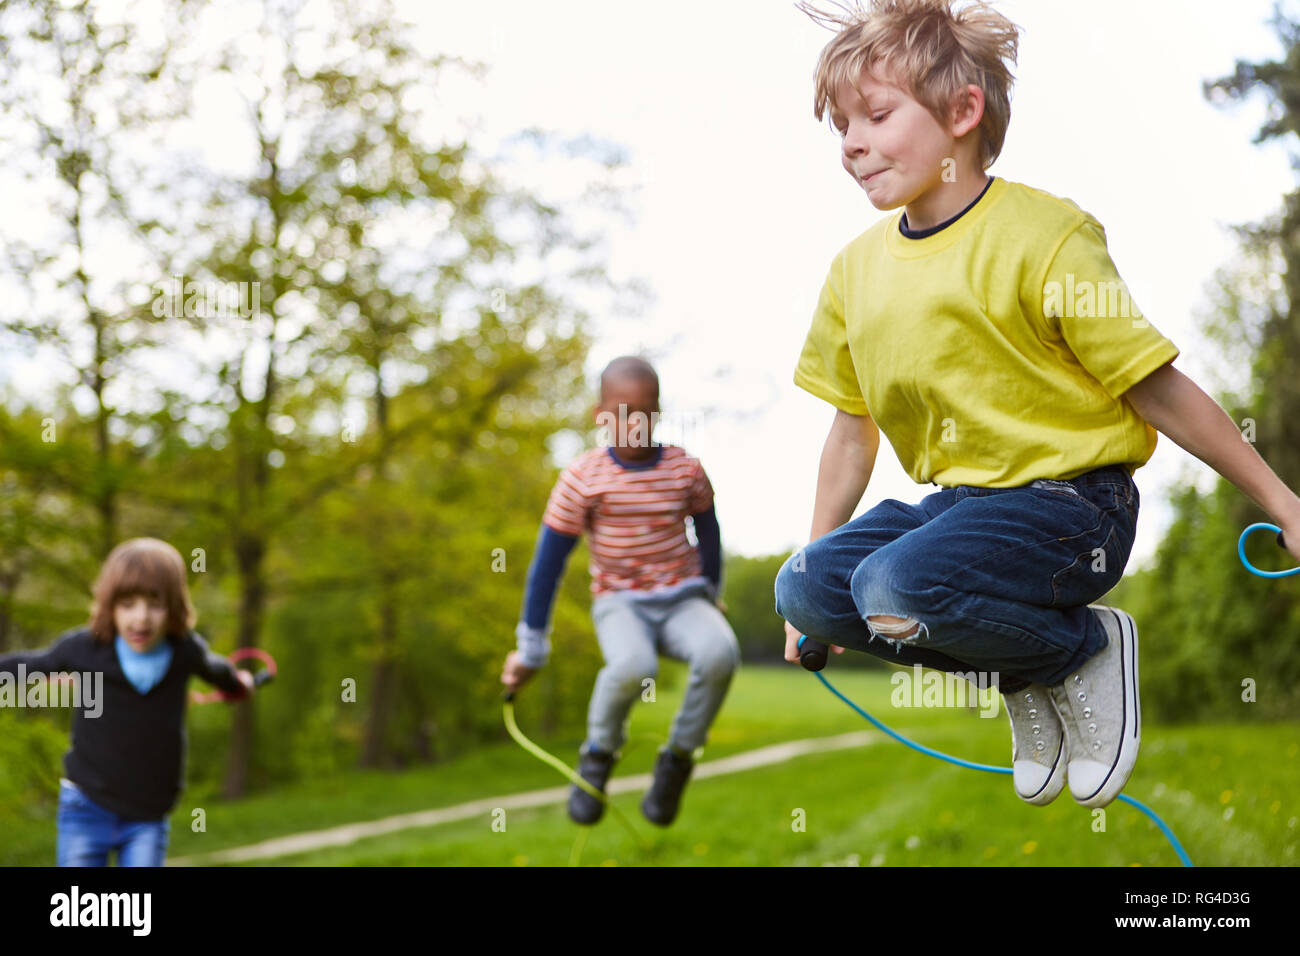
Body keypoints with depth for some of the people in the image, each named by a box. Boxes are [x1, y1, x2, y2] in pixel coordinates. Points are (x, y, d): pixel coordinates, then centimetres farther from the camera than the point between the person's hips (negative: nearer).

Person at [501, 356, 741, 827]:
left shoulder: (686, 470, -2)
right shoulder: (583, 477, -8)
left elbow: (708, 538, 16)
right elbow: (548, 562, -2)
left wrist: (707, 604, 24)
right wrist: (530, 648, 1)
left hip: (683, 598, 2)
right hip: (619, 603, -2)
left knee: (720, 653, -32)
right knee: (633, 665, -37)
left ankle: (678, 759, -7)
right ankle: (599, 753, -6)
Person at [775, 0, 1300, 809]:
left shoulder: (1042, 235, -14)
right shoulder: (855, 269, 6)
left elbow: (1157, 392, -10)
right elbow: (853, 429, 16)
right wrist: (817, 585, 18)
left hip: (1068, 500, -7)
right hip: (955, 499, 7)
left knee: (897, 586, -30)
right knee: (805, 587, -12)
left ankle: (1091, 650, -2)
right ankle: (1023, 681, 4)